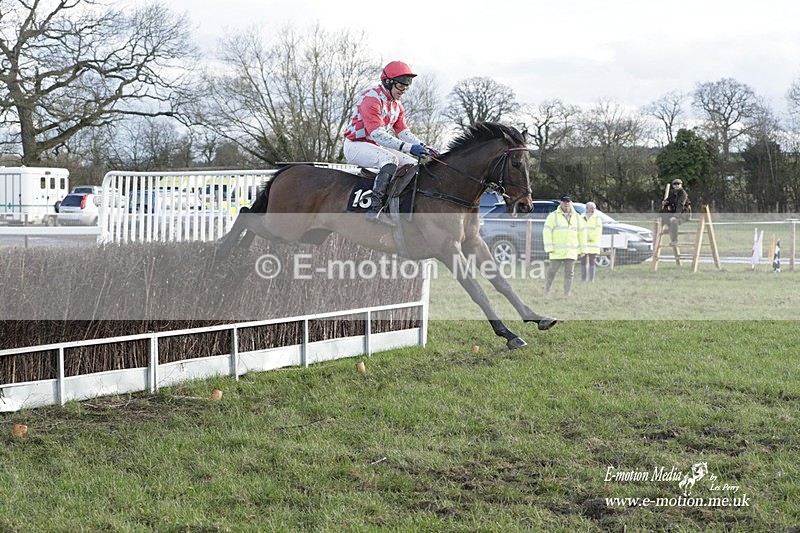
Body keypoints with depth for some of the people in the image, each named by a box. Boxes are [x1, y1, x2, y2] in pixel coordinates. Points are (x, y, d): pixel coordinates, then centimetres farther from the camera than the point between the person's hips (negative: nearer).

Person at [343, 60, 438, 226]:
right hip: (356, 145, -10)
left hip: (377, 147, 10)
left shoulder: (397, 105, 12)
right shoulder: (371, 98, -20)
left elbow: (403, 131, 8)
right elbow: (377, 133, -29)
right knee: (390, 159, -35)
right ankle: (375, 210, -45)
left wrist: (422, 146, -11)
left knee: (414, 165, 2)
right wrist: (408, 148, -37)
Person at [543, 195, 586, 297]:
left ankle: (567, 294, 6)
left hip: (571, 252, 3)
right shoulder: (553, 216, 2)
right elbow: (547, 231, -3)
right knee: (553, 271, -3)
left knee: (569, 273, 1)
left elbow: (582, 233, 17)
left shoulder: (577, 217, 13)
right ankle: (546, 290, 14)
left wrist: (582, 248, 10)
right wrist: (549, 247, -12)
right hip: (557, 251, -3)